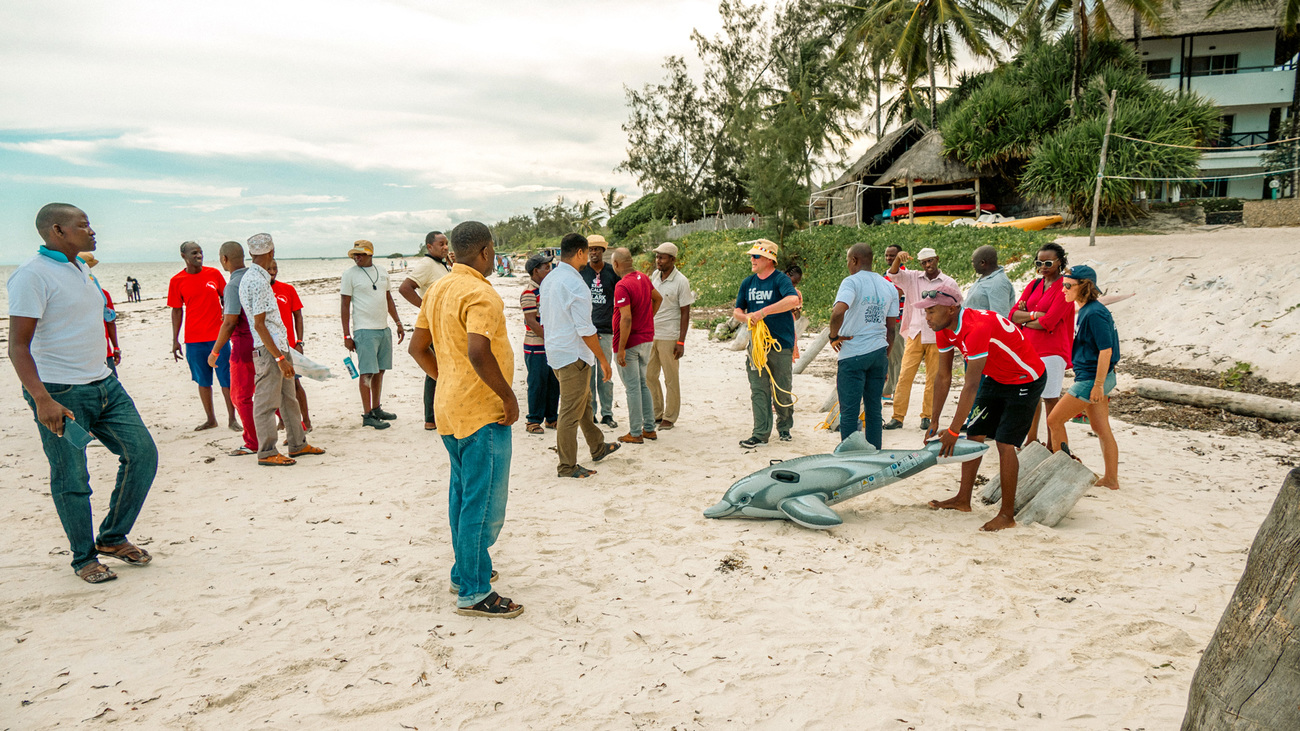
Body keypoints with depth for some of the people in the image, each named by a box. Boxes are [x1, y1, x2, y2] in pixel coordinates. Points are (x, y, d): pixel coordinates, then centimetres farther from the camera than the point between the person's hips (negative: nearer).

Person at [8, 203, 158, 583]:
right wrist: (42, 400, -25)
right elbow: (18, 346, -17)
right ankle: (84, 559, 18)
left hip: (104, 383, 8)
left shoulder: (81, 268, 14)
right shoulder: (32, 275, -13)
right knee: (72, 480, 2)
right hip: (60, 394, -8)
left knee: (142, 453, 5)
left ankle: (112, 538, 21)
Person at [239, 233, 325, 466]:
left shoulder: (254, 277, 14)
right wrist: (280, 358, -21)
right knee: (266, 402, -1)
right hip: (267, 350, -10)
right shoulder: (257, 281, -17)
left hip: (279, 346, 10)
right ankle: (266, 453, 7)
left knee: (289, 398, 15)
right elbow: (259, 325, -20)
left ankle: (298, 444, 24)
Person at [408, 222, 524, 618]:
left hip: (450, 408, 10)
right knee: (485, 503, -2)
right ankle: (474, 592, 4)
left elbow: (417, 347, 16)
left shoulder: (438, 290, 11)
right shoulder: (481, 294, -18)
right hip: (483, 412, -10)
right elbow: (478, 353, -30)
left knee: (462, 494, 20)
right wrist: (508, 395, -20)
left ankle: (465, 572, 33)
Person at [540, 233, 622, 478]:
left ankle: (598, 447, 37)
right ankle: (567, 467, 10)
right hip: (573, 355, -10)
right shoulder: (575, 284, -20)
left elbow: (544, 320, 17)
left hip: (554, 351, 10)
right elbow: (585, 329, -20)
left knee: (584, 402, 23)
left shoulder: (548, 280, 9)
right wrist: (603, 360, -13)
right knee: (571, 413, 0)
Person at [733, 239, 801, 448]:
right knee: (758, 391, 0)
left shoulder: (780, 279, -7)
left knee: (782, 391, 6)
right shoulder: (748, 282, 11)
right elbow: (737, 310, 17)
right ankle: (761, 434, 3)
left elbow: (793, 300, -27)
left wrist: (763, 312, -27)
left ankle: (784, 427, 27)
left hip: (781, 344, -4)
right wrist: (746, 317, -8)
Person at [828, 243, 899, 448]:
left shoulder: (852, 282, -10)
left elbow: (838, 311, -29)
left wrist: (834, 335, -12)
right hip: (879, 353, 6)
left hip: (853, 354, -6)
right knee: (874, 409, 13)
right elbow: (891, 329, 12)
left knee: (849, 411, 0)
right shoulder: (889, 287, 10)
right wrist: (885, 360, 19)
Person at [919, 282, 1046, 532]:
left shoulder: (977, 328, -37)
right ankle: (963, 500, 20)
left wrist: (953, 431, -31)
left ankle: (1007, 514, -2)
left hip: (1026, 380, -9)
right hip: (995, 378, 9)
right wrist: (934, 421, -1)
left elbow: (971, 386, -35)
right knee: (973, 435, 8)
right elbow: (943, 377, -1)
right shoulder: (944, 330, -9)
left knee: (1005, 444, -12)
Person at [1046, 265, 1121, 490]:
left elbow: (1106, 350, -21)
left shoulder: (1094, 313, -19)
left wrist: (1098, 385, -21)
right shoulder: (1086, 310, 10)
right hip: (1094, 378, 10)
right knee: (1101, 429, 14)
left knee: (1054, 420, -1)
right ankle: (1111, 479, 20)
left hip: (1091, 379, -10)